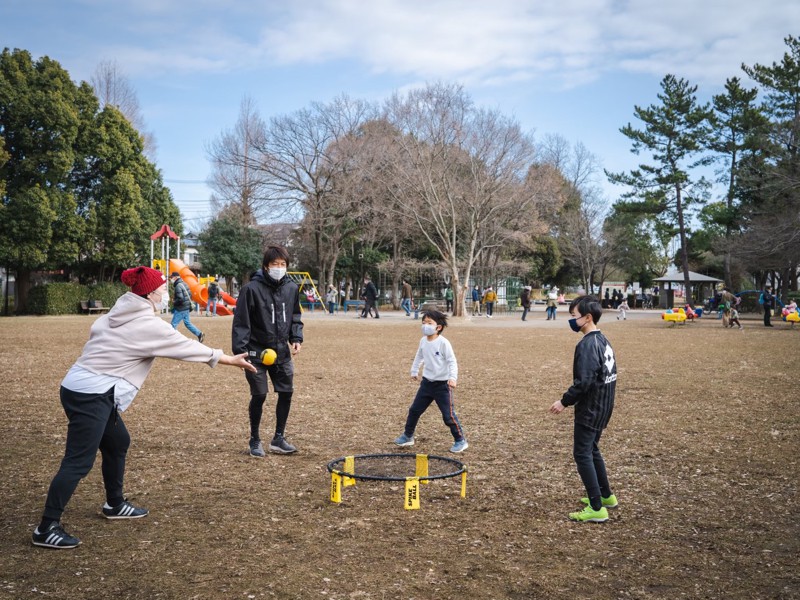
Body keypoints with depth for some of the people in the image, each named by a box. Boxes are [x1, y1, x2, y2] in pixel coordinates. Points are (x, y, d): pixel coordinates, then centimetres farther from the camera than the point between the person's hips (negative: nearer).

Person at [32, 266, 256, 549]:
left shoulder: (119, 313, 11)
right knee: (79, 462, -7)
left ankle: (114, 504, 35)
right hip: (90, 395, -10)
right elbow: (186, 347, -7)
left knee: (118, 442, 21)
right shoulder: (148, 325, -13)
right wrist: (230, 360, 1)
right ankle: (47, 528, -3)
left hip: (80, 387, 10)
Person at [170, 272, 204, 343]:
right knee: (187, 323, 16)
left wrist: (174, 302, -9)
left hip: (180, 309, -9)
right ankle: (200, 334, 12)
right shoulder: (184, 284, 12)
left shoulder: (178, 286, -19)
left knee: (174, 324, 0)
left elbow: (180, 299, -26)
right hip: (186, 308, 9)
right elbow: (190, 295, 18)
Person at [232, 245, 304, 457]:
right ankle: (255, 441, 18)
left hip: (281, 351, 5)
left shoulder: (292, 288, 2)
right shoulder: (252, 289, -14)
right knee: (259, 395, 0)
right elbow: (241, 322, -13)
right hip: (257, 352, -5)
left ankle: (279, 438, 22)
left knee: (286, 393, 7)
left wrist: (296, 338, 1)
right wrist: (240, 351, -19)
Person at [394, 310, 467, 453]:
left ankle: (460, 441, 11)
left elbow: (452, 361, -17)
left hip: (442, 384, -6)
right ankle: (408, 436, 29)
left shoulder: (443, 343, -17)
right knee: (414, 410, 12)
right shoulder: (423, 341, 3)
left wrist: (453, 378, -29)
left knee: (448, 415, -4)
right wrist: (414, 371, 28)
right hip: (427, 382, 7)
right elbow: (419, 356, 22)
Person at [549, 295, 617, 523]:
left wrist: (564, 401, -15)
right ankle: (606, 496, 34)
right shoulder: (603, 341, 9)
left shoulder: (587, 345, -21)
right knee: (592, 450, 22)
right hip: (603, 408, 10)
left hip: (590, 410, -10)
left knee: (582, 454, -4)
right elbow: (610, 373, 16)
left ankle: (596, 509, -3)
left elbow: (583, 382, -26)